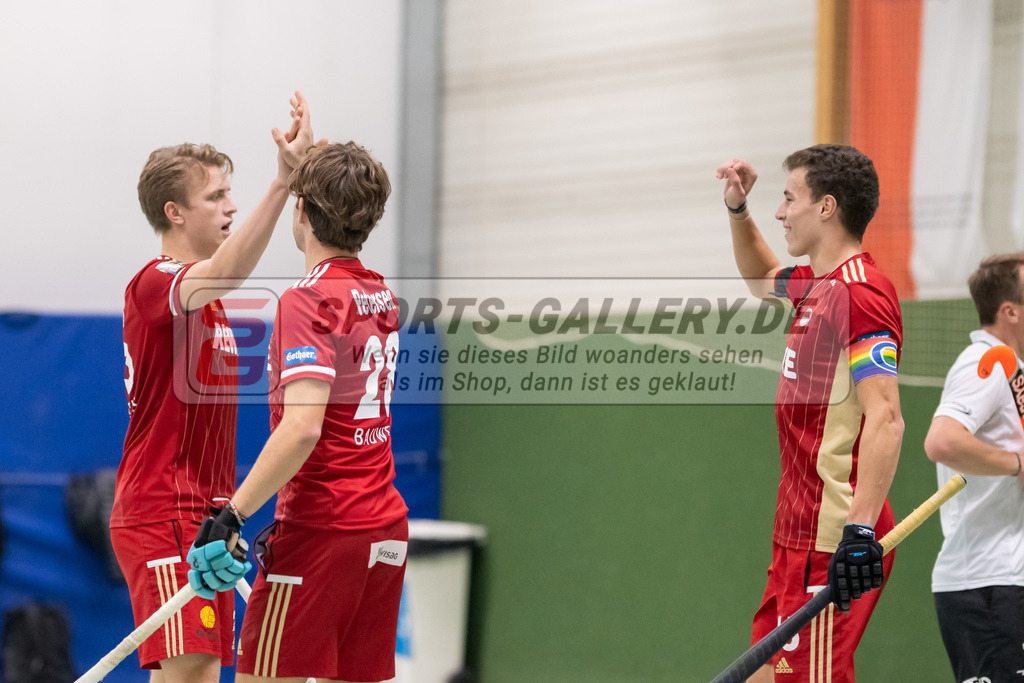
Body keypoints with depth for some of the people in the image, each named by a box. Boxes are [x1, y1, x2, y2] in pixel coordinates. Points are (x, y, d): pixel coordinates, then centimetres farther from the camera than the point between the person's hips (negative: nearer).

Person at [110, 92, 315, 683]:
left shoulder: (204, 298, 20)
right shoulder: (154, 284, -12)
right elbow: (225, 272, -35)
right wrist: (283, 182, -44)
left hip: (202, 516, 10)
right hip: (163, 517, -10)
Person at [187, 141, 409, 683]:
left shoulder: (307, 301, -13)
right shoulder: (382, 296, 11)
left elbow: (302, 426, -24)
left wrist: (233, 515, -24)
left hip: (321, 529, -8)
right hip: (386, 529, 8)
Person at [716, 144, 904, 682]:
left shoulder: (858, 295, -16)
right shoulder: (814, 285, 14)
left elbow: (885, 420, -25)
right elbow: (762, 278, 40)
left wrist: (860, 529, -32)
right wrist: (738, 210, 23)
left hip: (833, 543, -10)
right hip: (797, 536, 10)